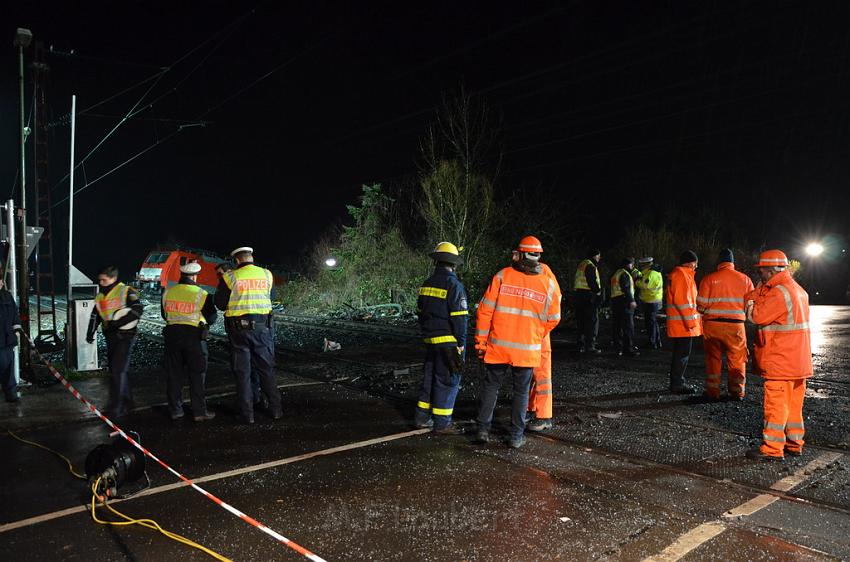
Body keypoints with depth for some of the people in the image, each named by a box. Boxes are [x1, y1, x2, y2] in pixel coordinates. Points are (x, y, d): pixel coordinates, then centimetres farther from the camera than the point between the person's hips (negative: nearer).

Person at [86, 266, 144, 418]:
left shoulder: (126, 291, -9)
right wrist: (90, 333, 11)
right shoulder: (100, 296, 14)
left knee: (118, 371, -12)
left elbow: (138, 308, -20)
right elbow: (95, 316, 24)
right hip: (110, 337, 8)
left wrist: (118, 322, -23)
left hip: (125, 336, -8)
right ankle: (127, 402, 26)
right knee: (120, 371, 14)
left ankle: (115, 408, -9)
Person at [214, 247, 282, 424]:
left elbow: (220, 304, 0)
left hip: (238, 329, -2)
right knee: (267, 369, 13)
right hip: (263, 326, 2)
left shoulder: (230, 277, -4)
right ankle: (275, 409, 16)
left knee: (242, 372, 7)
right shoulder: (267, 274, 2)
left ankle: (247, 414, 10)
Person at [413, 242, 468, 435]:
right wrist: (461, 344, -10)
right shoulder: (454, 285, -14)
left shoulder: (427, 284, 8)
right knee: (447, 381, 1)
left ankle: (421, 417, 24)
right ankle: (442, 423, 6)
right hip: (449, 341, -7)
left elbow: (421, 312, 16)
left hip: (431, 340, 7)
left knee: (430, 377, 17)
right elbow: (459, 318, -16)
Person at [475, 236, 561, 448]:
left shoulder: (502, 276, -7)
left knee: (491, 386, 15)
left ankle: (483, 429, 18)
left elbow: (485, 310, -7)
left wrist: (480, 341, 2)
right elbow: (553, 319, 5)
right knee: (521, 391, 13)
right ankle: (516, 436, 18)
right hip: (527, 349, 0)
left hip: (498, 345, 0)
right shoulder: (548, 284, -3)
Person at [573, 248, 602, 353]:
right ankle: (590, 346, -4)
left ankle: (581, 345, 16)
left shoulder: (581, 264, 16)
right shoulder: (591, 266, -13)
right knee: (592, 320, -4)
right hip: (589, 296, -9)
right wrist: (598, 291, -7)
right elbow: (592, 282, -21)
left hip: (579, 294, 9)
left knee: (581, 321, 12)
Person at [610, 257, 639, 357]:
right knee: (628, 326, -8)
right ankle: (628, 348, -9)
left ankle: (618, 347, 15)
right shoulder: (624, 274, -12)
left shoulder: (616, 274, 19)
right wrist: (631, 300, -23)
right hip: (624, 301, -10)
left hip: (615, 301, 10)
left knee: (617, 326, 11)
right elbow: (626, 289, -21)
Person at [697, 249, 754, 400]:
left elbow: (701, 304, -7)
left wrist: (705, 313, 14)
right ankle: (737, 392, 18)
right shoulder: (744, 279, 1)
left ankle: (713, 392, 14)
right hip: (736, 326, 1)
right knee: (737, 360, 12)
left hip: (712, 324, -1)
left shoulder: (709, 278, -5)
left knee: (713, 359, 10)